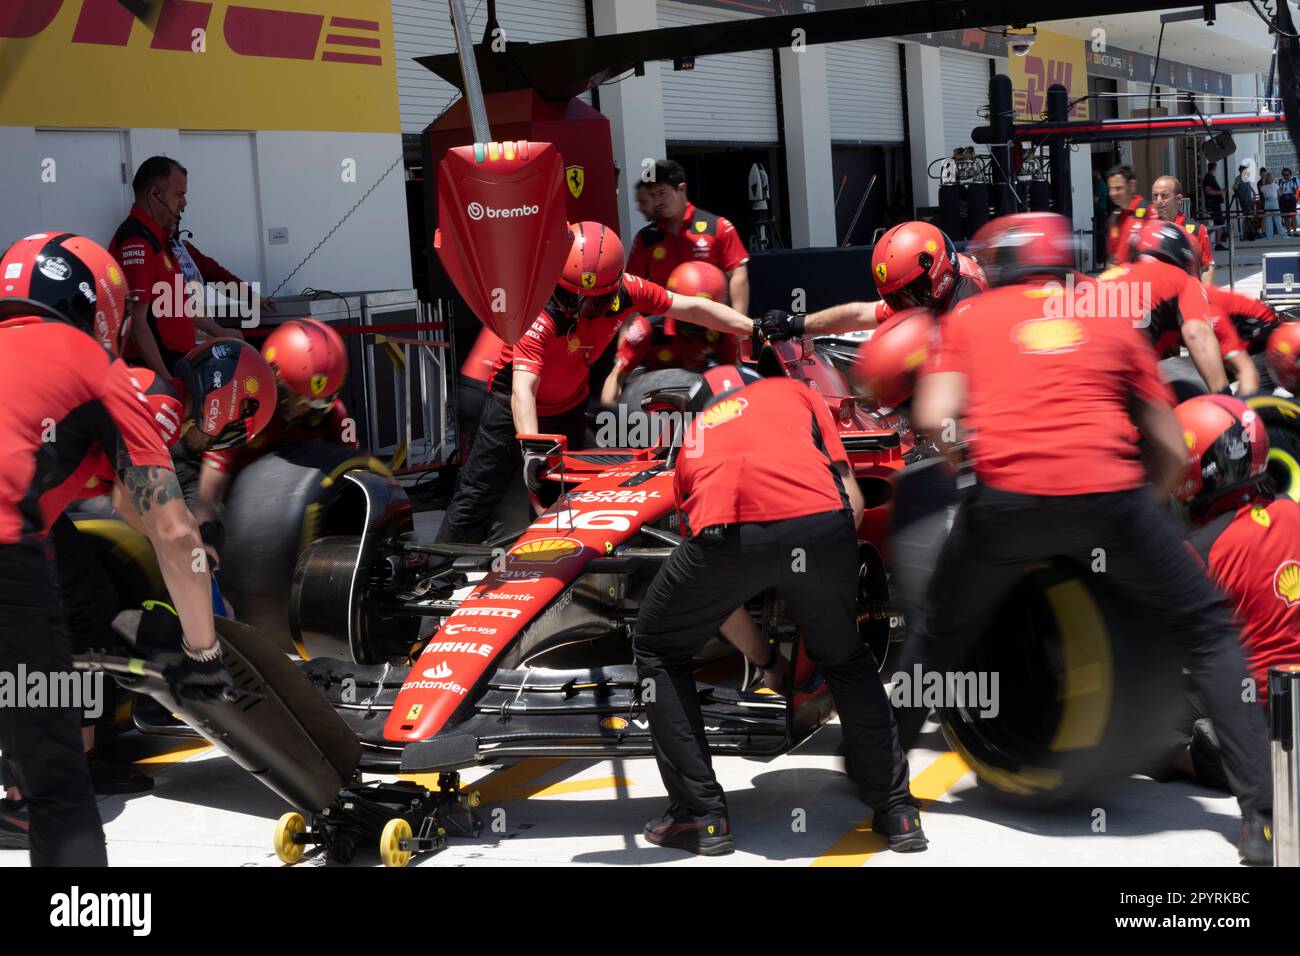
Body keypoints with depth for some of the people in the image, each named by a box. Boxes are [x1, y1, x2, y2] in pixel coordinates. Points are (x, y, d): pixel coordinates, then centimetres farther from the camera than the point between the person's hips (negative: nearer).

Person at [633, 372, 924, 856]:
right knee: (845, 657, 29)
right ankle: (897, 812, 30)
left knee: (657, 652, 26)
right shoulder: (796, 392, 36)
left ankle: (700, 818, 21)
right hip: (820, 523, 1)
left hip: (725, 532, 0)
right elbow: (853, 502, 22)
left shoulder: (693, 440, 39)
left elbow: (718, 594, 42)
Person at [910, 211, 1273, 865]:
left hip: (1006, 499, 0)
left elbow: (935, 419, 5)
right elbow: (1171, 452, 19)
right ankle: (1263, 815, 8)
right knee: (1207, 633, 16)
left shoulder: (969, 317, 20)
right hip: (1109, 494, 0)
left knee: (940, 639, 23)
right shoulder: (1112, 318, 23)